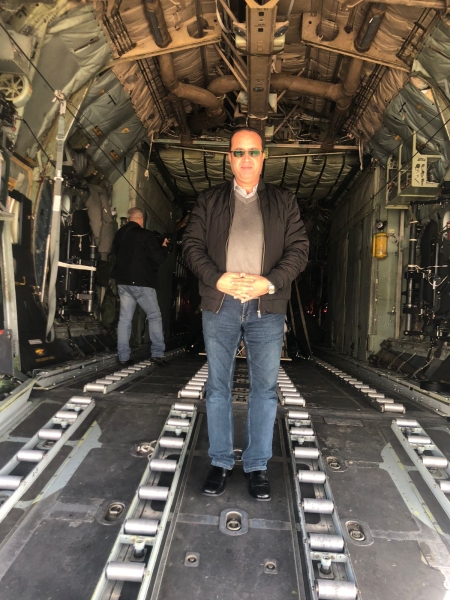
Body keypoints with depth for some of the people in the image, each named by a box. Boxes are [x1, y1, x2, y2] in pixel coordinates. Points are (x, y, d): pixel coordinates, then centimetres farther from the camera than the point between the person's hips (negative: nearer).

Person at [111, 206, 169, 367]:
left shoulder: (119, 234, 8)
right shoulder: (146, 235, -9)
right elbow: (158, 258, -10)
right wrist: (164, 247, 7)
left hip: (123, 281, 5)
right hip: (142, 282, -5)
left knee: (125, 318, 7)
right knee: (154, 316, 4)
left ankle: (123, 357, 7)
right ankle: (158, 353, 0)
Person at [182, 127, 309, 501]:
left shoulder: (284, 201, 11)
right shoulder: (209, 200, 11)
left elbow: (299, 248, 3)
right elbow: (192, 244, 3)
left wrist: (270, 282, -14)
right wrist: (217, 278, -14)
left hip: (267, 307, 0)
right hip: (219, 305, 1)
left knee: (265, 388, 4)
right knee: (218, 386, 7)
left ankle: (258, 467, 20)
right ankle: (220, 463, 23)